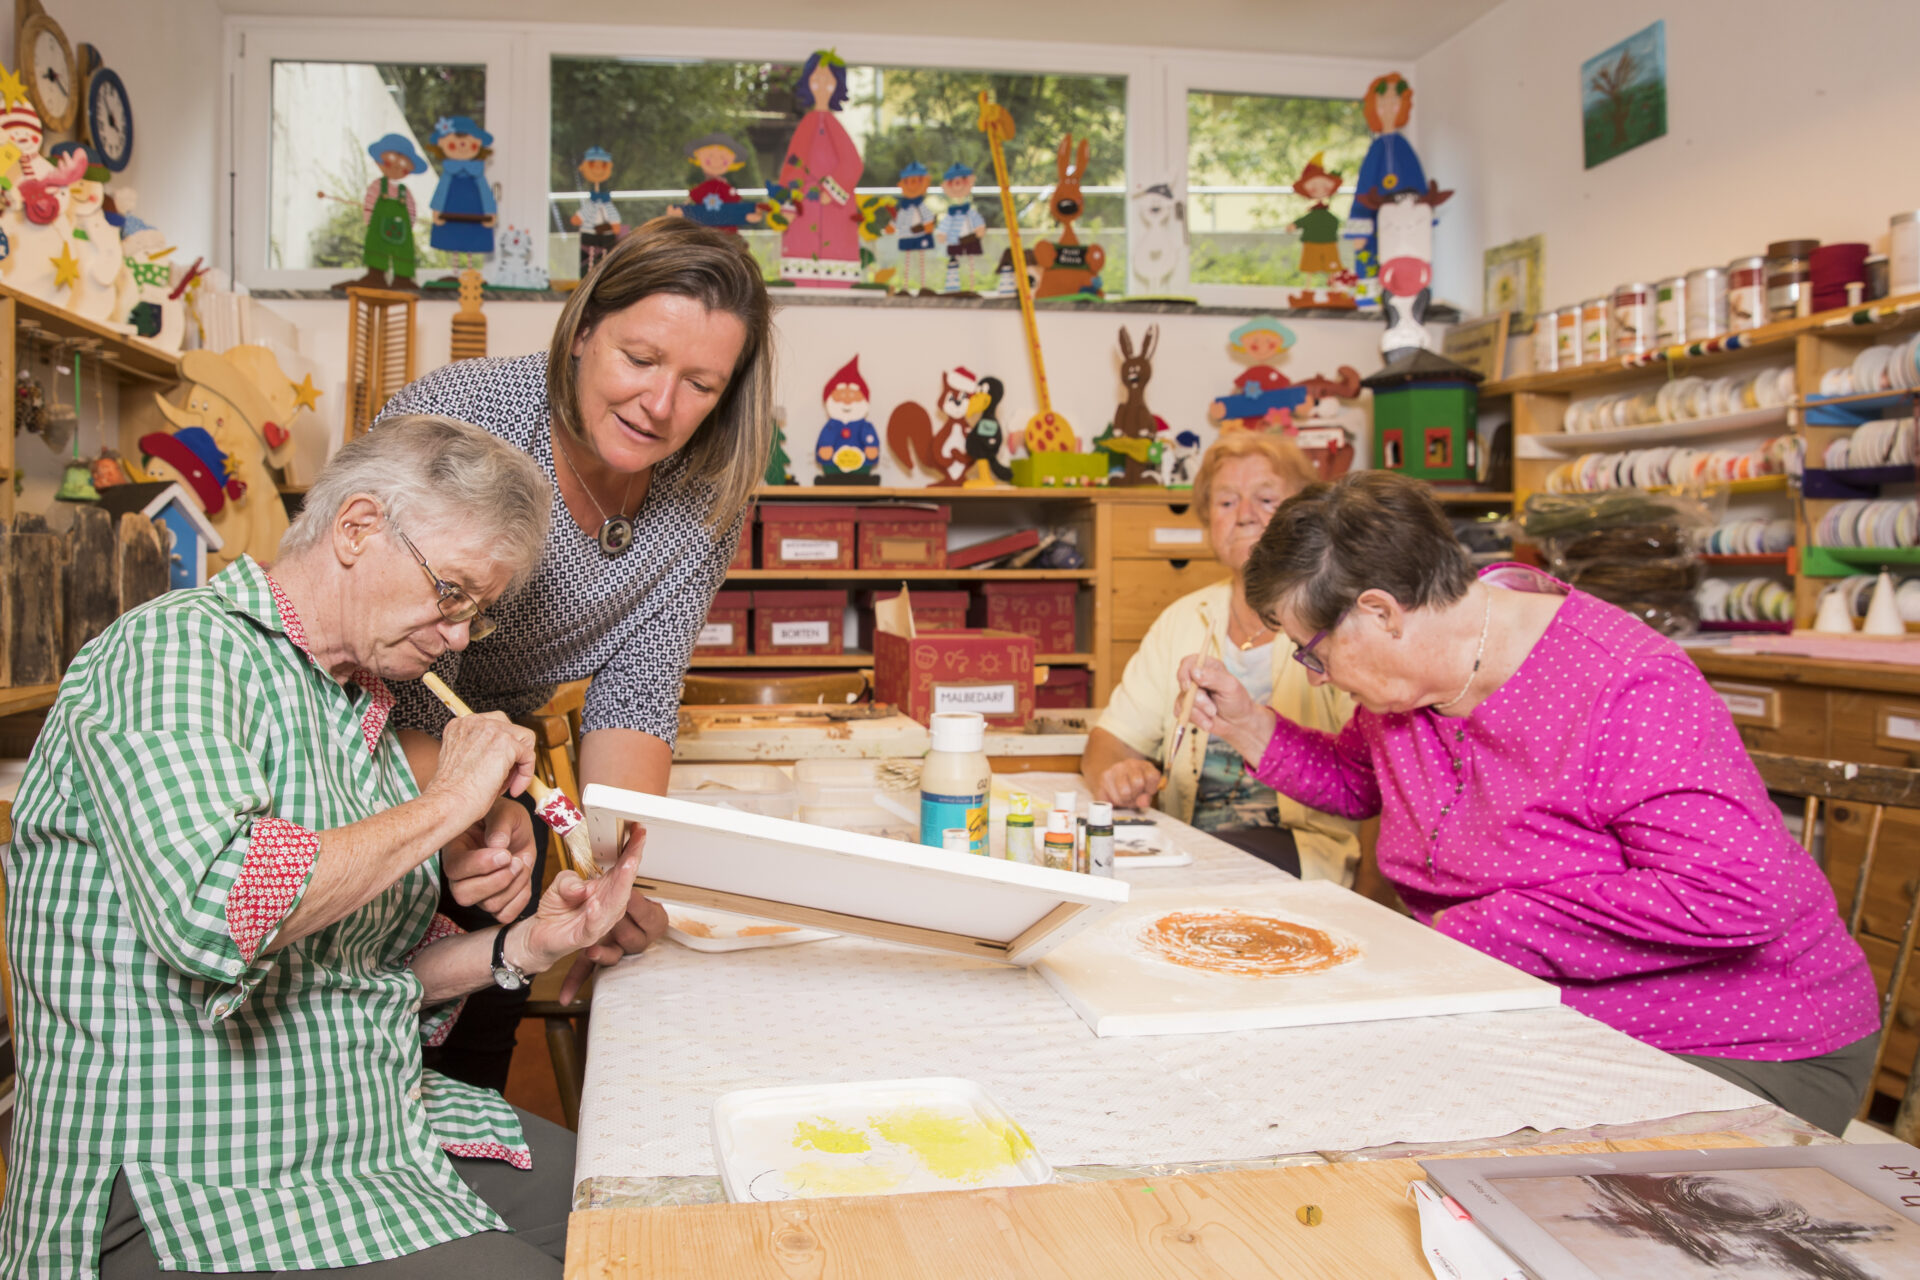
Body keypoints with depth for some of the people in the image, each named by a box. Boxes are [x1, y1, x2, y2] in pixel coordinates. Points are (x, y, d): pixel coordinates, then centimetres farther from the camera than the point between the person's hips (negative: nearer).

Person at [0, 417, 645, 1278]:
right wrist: (444, 804, -21)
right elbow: (210, 907, -32)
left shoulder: (359, 707, 13)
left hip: (379, 1131, 9)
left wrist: (523, 947, 0)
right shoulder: (176, 645, -14)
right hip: (188, 1184, -8)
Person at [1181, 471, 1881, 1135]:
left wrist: (1488, 925, -25)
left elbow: (1739, 894, -32)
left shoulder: (1626, 693, -25)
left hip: (1732, 1054, -7)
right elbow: (1357, 781, 22)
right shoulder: (1413, 672, 1)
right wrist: (1246, 724, 3)